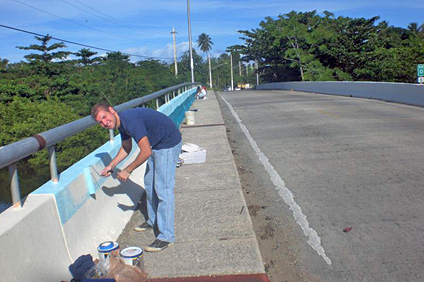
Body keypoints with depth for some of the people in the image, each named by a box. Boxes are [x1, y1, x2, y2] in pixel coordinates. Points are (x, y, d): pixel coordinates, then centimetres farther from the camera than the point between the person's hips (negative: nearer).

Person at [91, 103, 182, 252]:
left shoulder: (131, 120, -29)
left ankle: (166, 236, -1)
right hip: (155, 145, 10)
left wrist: (127, 171, -17)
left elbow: (146, 152, -29)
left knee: (163, 189, -10)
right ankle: (153, 221, 37)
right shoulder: (121, 122, 2)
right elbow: (126, 147, 18)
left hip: (168, 144, -10)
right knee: (149, 184, 18)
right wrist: (111, 165, 9)